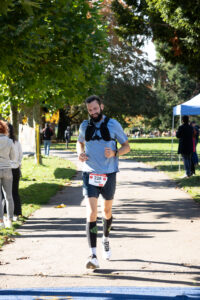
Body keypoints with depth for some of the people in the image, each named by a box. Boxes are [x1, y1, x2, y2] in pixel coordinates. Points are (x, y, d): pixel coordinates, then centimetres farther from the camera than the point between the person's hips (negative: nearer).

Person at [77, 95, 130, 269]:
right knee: (92, 213, -13)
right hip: (90, 175, 0)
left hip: (109, 175, 0)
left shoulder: (113, 125, -2)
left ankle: (106, 240, 45)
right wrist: (80, 153, 2)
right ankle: (93, 256, -17)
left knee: (107, 211, 16)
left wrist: (115, 153, -16)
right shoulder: (85, 126, 6)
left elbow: (126, 146, 5)